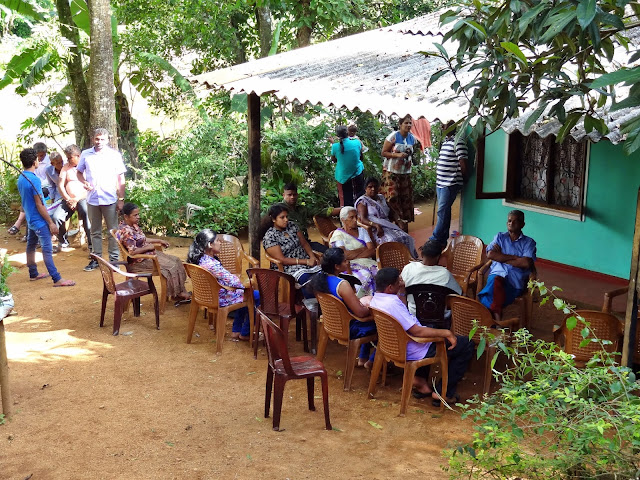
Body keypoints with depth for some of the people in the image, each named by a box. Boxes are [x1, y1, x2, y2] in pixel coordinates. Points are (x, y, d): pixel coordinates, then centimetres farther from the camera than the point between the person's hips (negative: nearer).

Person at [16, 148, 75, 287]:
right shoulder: (34, 180, -22)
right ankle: (57, 279, -8)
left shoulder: (21, 179, 5)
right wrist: (51, 223, -17)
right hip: (39, 221, -9)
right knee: (47, 250, -9)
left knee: (31, 246, 17)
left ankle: (33, 274, 29)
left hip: (30, 219, 9)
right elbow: (39, 205, -22)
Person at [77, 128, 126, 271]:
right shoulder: (85, 154, 5)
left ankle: (114, 259, 10)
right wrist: (84, 182, -7)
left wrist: (121, 199, -4)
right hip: (92, 199, 2)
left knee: (113, 231, 2)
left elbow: (121, 178, 1)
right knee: (95, 231, 11)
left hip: (110, 199, -2)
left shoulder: (115, 155, -1)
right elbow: (79, 172, 16)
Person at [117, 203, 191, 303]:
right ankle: (176, 294, -3)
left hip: (148, 254, 11)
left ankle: (181, 292, 1)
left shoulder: (133, 225, 9)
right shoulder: (125, 231, -23)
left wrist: (159, 241, 14)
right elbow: (132, 252, -28)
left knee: (176, 261, 2)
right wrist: (149, 247, -16)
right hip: (139, 261, -11)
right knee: (170, 266, -17)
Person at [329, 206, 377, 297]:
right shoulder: (338, 234, 8)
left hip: (368, 262, 5)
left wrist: (354, 255, -7)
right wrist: (362, 249, 2)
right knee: (366, 276, -38)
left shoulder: (362, 230, 22)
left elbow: (372, 250, 7)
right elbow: (344, 254, -9)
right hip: (352, 266, -5)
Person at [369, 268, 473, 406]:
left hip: (398, 347, 10)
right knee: (467, 345, -1)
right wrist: (446, 333, -22)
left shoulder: (375, 300, 0)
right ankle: (443, 393, 5)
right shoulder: (392, 303, -30)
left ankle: (420, 380, 26)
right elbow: (416, 331, -29)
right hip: (414, 353, -10)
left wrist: (401, 290, 11)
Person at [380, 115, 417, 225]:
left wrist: (410, 159, 8)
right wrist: (397, 155, -22)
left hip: (405, 172, 5)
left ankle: (404, 221, 16)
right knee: (392, 196, -17)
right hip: (391, 171, -5)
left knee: (406, 197, 5)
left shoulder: (412, 138, 7)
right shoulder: (393, 136, -10)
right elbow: (384, 152, -11)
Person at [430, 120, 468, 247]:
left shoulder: (458, 142, -14)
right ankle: (443, 240, 18)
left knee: (442, 212, -7)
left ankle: (434, 240, -5)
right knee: (444, 212, 12)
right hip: (440, 183, 9)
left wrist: (463, 178, -3)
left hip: (451, 184, -9)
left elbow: (463, 163, -15)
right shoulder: (446, 141, 15)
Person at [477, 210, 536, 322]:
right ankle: (497, 319, -41)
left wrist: (501, 257, 0)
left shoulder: (529, 242, 13)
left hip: (516, 280, -2)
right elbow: (490, 255, 2)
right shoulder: (500, 237, 21)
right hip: (497, 274, 2)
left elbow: (526, 263, -6)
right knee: (496, 281, -38)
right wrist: (514, 257, -1)